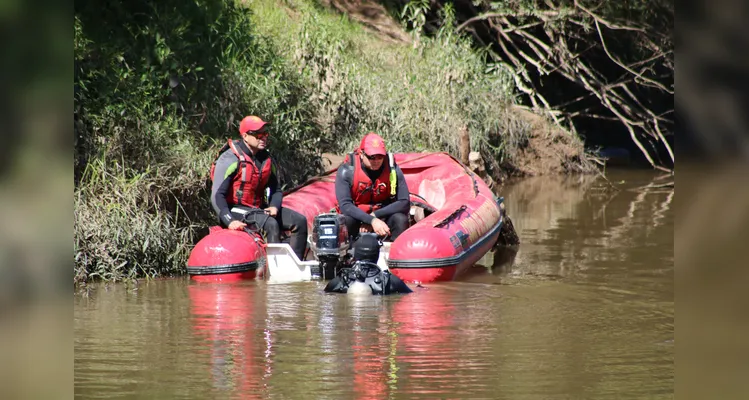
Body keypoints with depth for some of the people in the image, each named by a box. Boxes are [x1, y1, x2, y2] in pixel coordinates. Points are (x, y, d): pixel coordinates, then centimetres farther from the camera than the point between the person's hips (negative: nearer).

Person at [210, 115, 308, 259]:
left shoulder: (266, 158, 8)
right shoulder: (230, 159, -15)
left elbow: (275, 189, 18)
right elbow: (217, 195, -18)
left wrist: (274, 206, -5)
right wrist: (229, 221, -30)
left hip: (259, 208, 8)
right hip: (236, 210, -8)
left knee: (300, 221, -5)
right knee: (271, 224, -33)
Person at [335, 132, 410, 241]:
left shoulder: (392, 169, -12)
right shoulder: (347, 171, -17)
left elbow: (404, 203, -15)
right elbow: (345, 205, -25)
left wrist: (374, 215, -23)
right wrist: (372, 221, -38)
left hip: (382, 217, 2)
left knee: (400, 220, -28)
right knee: (346, 221, -35)